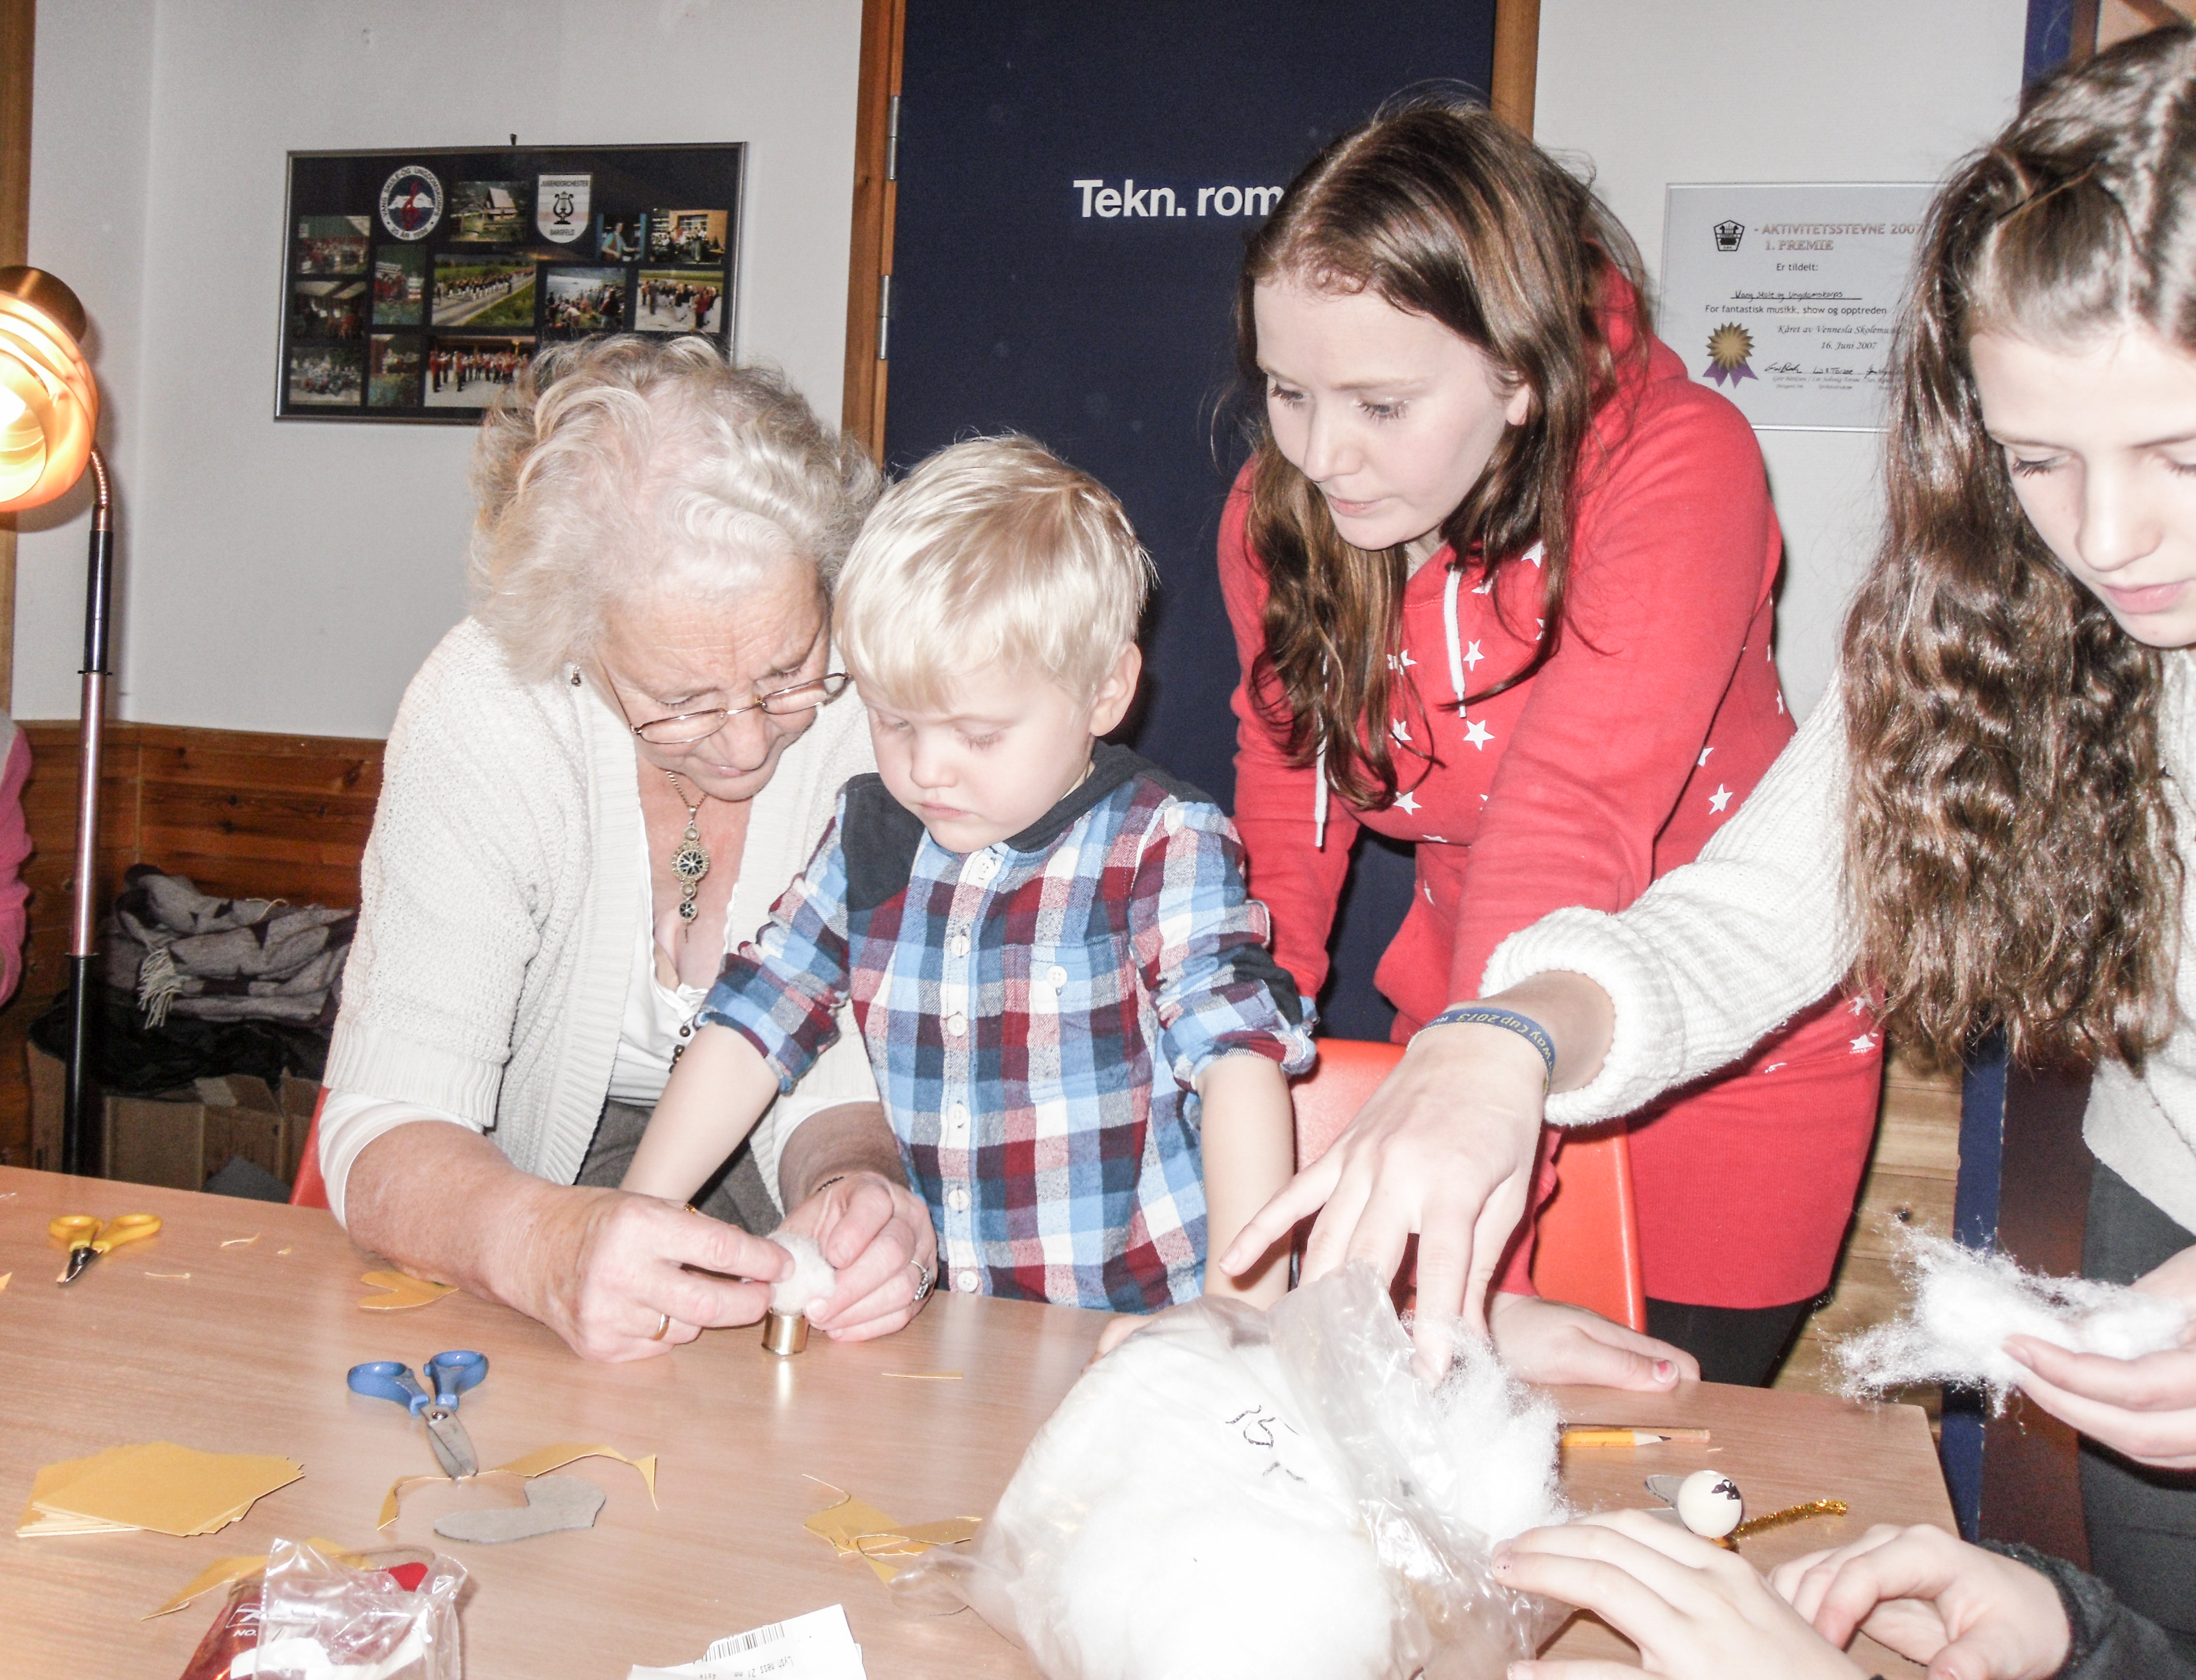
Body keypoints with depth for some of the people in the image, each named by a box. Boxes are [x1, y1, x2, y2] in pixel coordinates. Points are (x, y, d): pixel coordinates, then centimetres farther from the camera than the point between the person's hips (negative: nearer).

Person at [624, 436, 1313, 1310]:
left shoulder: (1164, 850, -5)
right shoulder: (871, 836, 10)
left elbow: (1240, 1051, -15)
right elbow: (752, 1020, 13)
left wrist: (1245, 1306, -26)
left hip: (1147, 1320, -4)